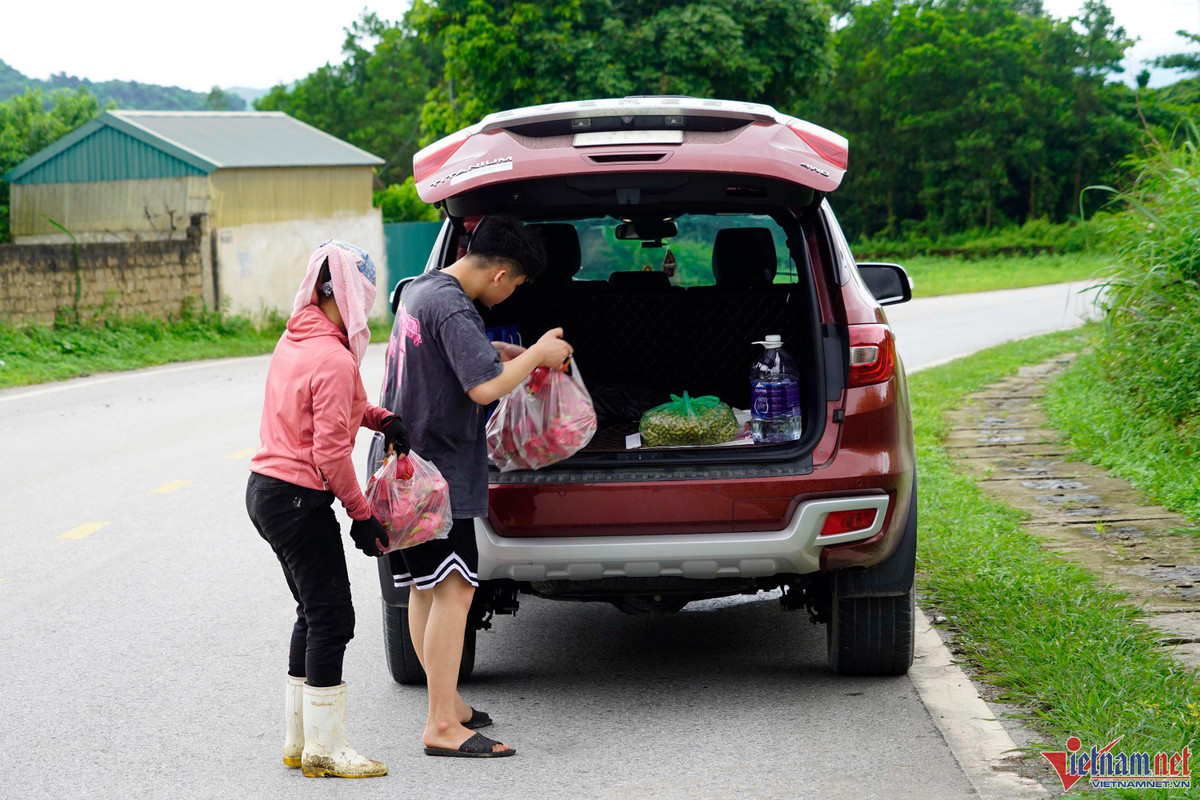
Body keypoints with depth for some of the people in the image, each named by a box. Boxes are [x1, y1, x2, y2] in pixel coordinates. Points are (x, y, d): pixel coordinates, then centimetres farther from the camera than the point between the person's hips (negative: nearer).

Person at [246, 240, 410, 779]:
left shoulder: (295, 339, 9)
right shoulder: (333, 359, -20)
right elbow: (330, 452, -21)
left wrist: (380, 418, 6)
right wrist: (362, 516, -11)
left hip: (266, 490, 10)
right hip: (299, 500, -10)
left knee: (314, 614, 18)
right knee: (331, 618, -3)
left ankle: (298, 740, 25)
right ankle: (324, 749, 3)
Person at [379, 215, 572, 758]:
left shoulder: (419, 289, 12)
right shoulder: (453, 308, -19)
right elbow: (484, 387, -28)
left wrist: (497, 352, 19)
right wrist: (536, 356, -13)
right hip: (436, 470, -10)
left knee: (426, 588, 14)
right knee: (453, 588, -11)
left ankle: (449, 705, 22)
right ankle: (442, 726, -15)